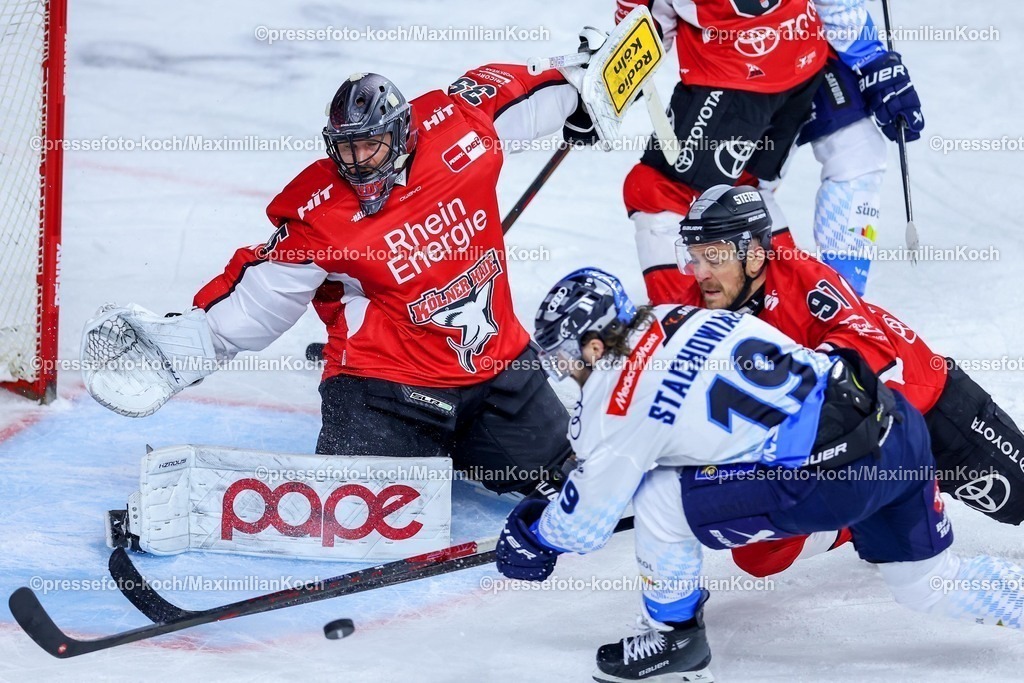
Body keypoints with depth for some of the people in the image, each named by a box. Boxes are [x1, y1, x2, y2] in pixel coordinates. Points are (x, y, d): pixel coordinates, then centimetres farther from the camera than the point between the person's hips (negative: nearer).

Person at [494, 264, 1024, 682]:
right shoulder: (672, 317, 16)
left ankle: (674, 638, 20)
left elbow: (584, 523, 5)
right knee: (929, 586, 25)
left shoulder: (619, 402, -5)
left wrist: (533, 539, 26)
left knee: (656, 499, 2)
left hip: (832, 477, -8)